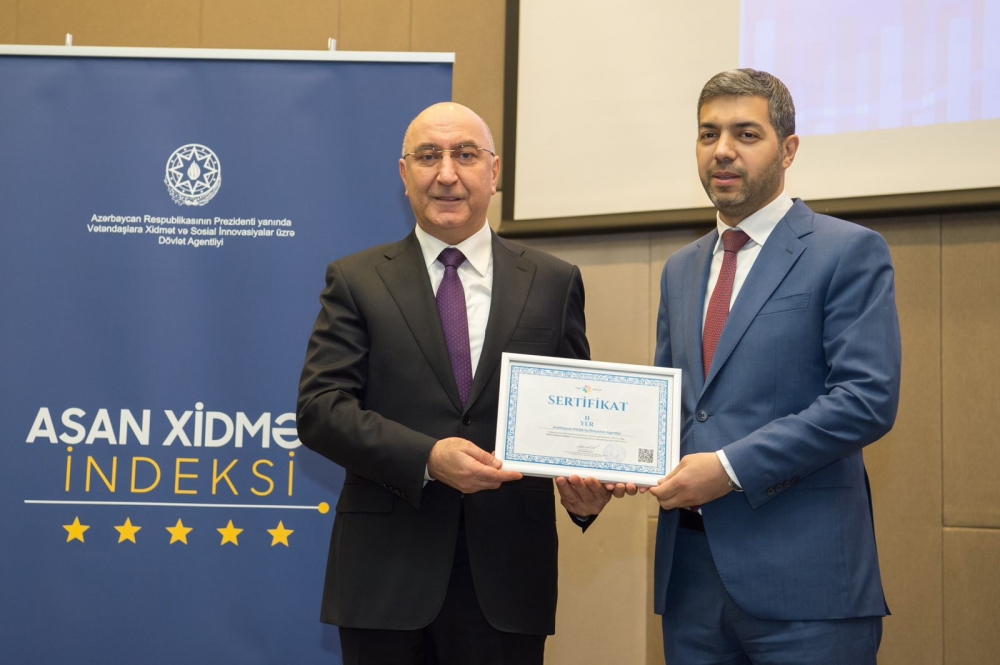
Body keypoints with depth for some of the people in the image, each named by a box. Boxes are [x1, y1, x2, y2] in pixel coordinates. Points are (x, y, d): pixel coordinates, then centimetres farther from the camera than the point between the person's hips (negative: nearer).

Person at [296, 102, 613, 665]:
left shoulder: (554, 282, 8)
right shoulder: (357, 280, 5)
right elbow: (319, 407, -4)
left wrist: (585, 481, -13)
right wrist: (427, 457, -18)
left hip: (507, 576, 1)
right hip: (387, 573, 0)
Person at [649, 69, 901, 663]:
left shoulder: (850, 252, -3)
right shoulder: (681, 270, 18)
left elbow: (869, 398, -13)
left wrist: (731, 467, -17)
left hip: (802, 573, -5)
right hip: (690, 568, 6)